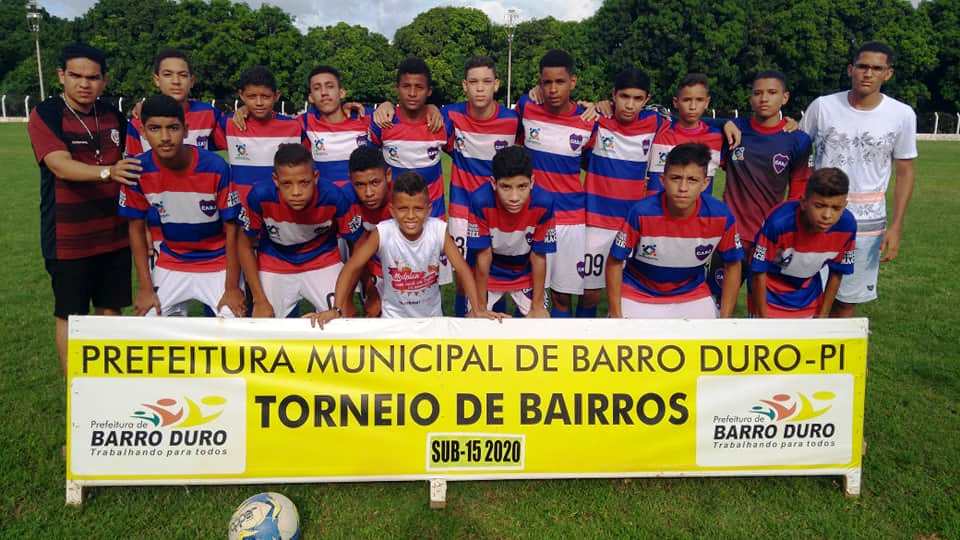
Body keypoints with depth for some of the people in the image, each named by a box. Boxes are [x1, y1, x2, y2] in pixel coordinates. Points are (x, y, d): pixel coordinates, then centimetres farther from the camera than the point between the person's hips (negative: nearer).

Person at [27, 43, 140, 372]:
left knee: (111, 312, 11)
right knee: (71, 317, 6)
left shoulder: (113, 116, 5)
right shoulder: (45, 115, -9)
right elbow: (62, 167, -25)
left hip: (114, 234, 4)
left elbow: (135, 161, 22)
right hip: (68, 239, -4)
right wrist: (108, 172, -42)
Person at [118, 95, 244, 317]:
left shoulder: (216, 167, -21)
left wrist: (232, 287, -13)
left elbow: (231, 229, -13)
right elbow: (136, 228, -1)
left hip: (218, 264, -2)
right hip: (170, 265, 3)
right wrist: (145, 287, -5)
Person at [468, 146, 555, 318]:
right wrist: (480, 307, -13)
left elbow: (539, 256, -16)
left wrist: (537, 306, -8)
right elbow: (483, 255, -20)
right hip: (488, 273, 0)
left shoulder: (543, 203, -28)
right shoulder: (481, 201, -31)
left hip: (526, 273, 1)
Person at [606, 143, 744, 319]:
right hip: (639, 295, -2)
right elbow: (615, 262, -14)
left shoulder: (720, 217, -20)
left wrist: (725, 319, -4)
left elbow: (732, 265, -3)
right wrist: (616, 315, -14)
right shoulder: (642, 213, -26)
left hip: (693, 295, 2)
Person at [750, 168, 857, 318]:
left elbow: (837, 273, -5)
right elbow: (759, 272, -20)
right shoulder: (779, 222, -32)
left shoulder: (847, 225, -21)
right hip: (769, 296, -3)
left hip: (809, 298, 3)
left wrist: (823, 316, 0)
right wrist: (762, 319, -14)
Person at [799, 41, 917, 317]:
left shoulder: (902, 115, -3)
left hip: (866, 221, 0)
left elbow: (905, 172, 3)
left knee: (847, 299, 8)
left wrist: (896, 226, -4)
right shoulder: (823, 106, -3)